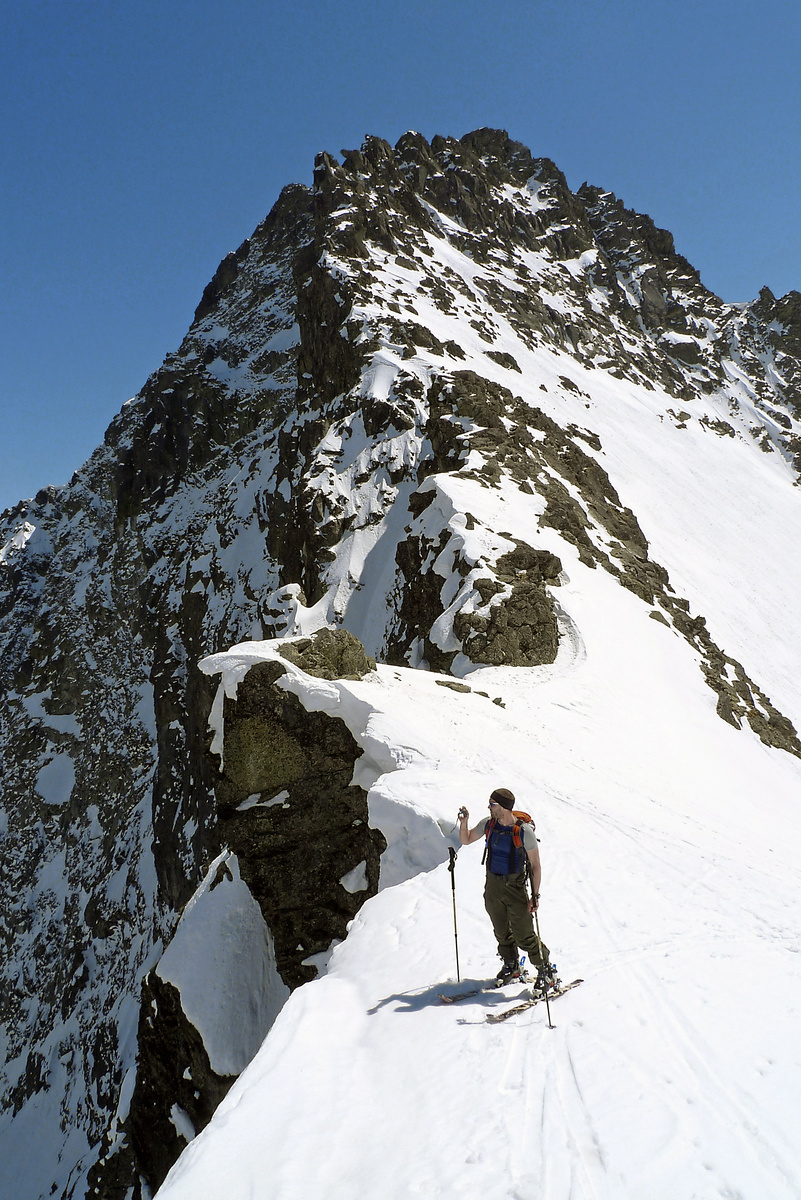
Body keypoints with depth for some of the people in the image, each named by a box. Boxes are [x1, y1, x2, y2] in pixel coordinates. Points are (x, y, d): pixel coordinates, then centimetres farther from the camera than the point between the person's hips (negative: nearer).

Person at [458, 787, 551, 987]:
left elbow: (535, 865, -12)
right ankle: (511, 967, 38)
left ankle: (544, 968, 18)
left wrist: (535, 895, -16)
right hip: (492, 886, 5)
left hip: (515, 887, -5)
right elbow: (466, 840, 11)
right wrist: (464, 822, -8)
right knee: (501, 932, 17)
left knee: (524, 937, -4)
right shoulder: (488, 825, -3)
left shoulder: (525, 831, -18)